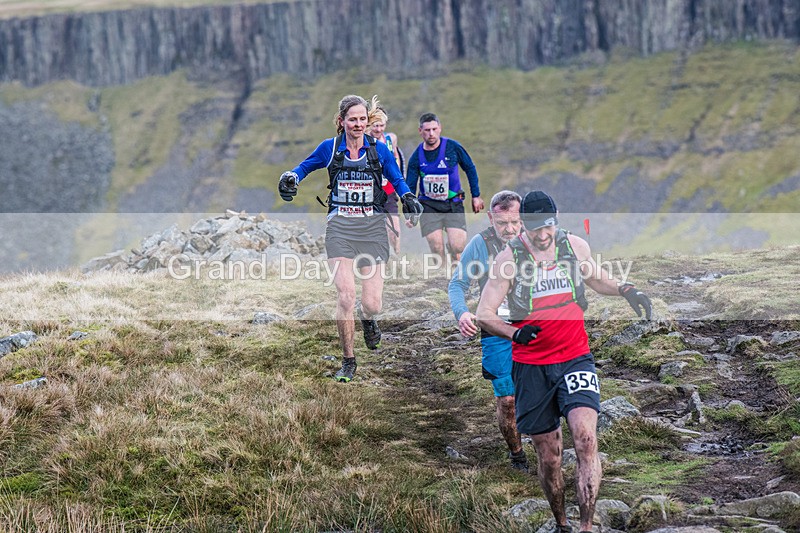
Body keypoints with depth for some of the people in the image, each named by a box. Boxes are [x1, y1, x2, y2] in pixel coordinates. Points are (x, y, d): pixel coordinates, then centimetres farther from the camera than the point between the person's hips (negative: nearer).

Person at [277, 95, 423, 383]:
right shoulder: (330, 148, 5)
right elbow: (306, 167, 20)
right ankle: (348, 361, 0)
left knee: (371, 303, -7)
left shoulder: (379, 149, 5)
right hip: (340, 227, 0)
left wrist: (408, 198, -3)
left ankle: (368, 319, 34)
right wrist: (291, 176, -1)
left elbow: (397, 179, 17)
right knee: (345, 295, -16)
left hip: (372, 227, 0)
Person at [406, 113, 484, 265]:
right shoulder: (417, 156, -3)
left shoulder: (452, 147, -6)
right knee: (437, 251, -7)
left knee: (457, 248, -13)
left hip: (453, 204, -1)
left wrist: (476, 196, 9)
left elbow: (470, 169, 7)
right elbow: (409, 186, 3)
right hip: (429, 206, 1)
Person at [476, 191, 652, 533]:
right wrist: (514, 332, -25)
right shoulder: (509, 258, -4)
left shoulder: (575, 246, 4)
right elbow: (484, 315, -6)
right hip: (531, 366, -1)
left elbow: (596, 279, 27)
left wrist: (626, 291, 8)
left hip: (575, 358, 1)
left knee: (585, 437, -20)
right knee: (548, 456, 4)